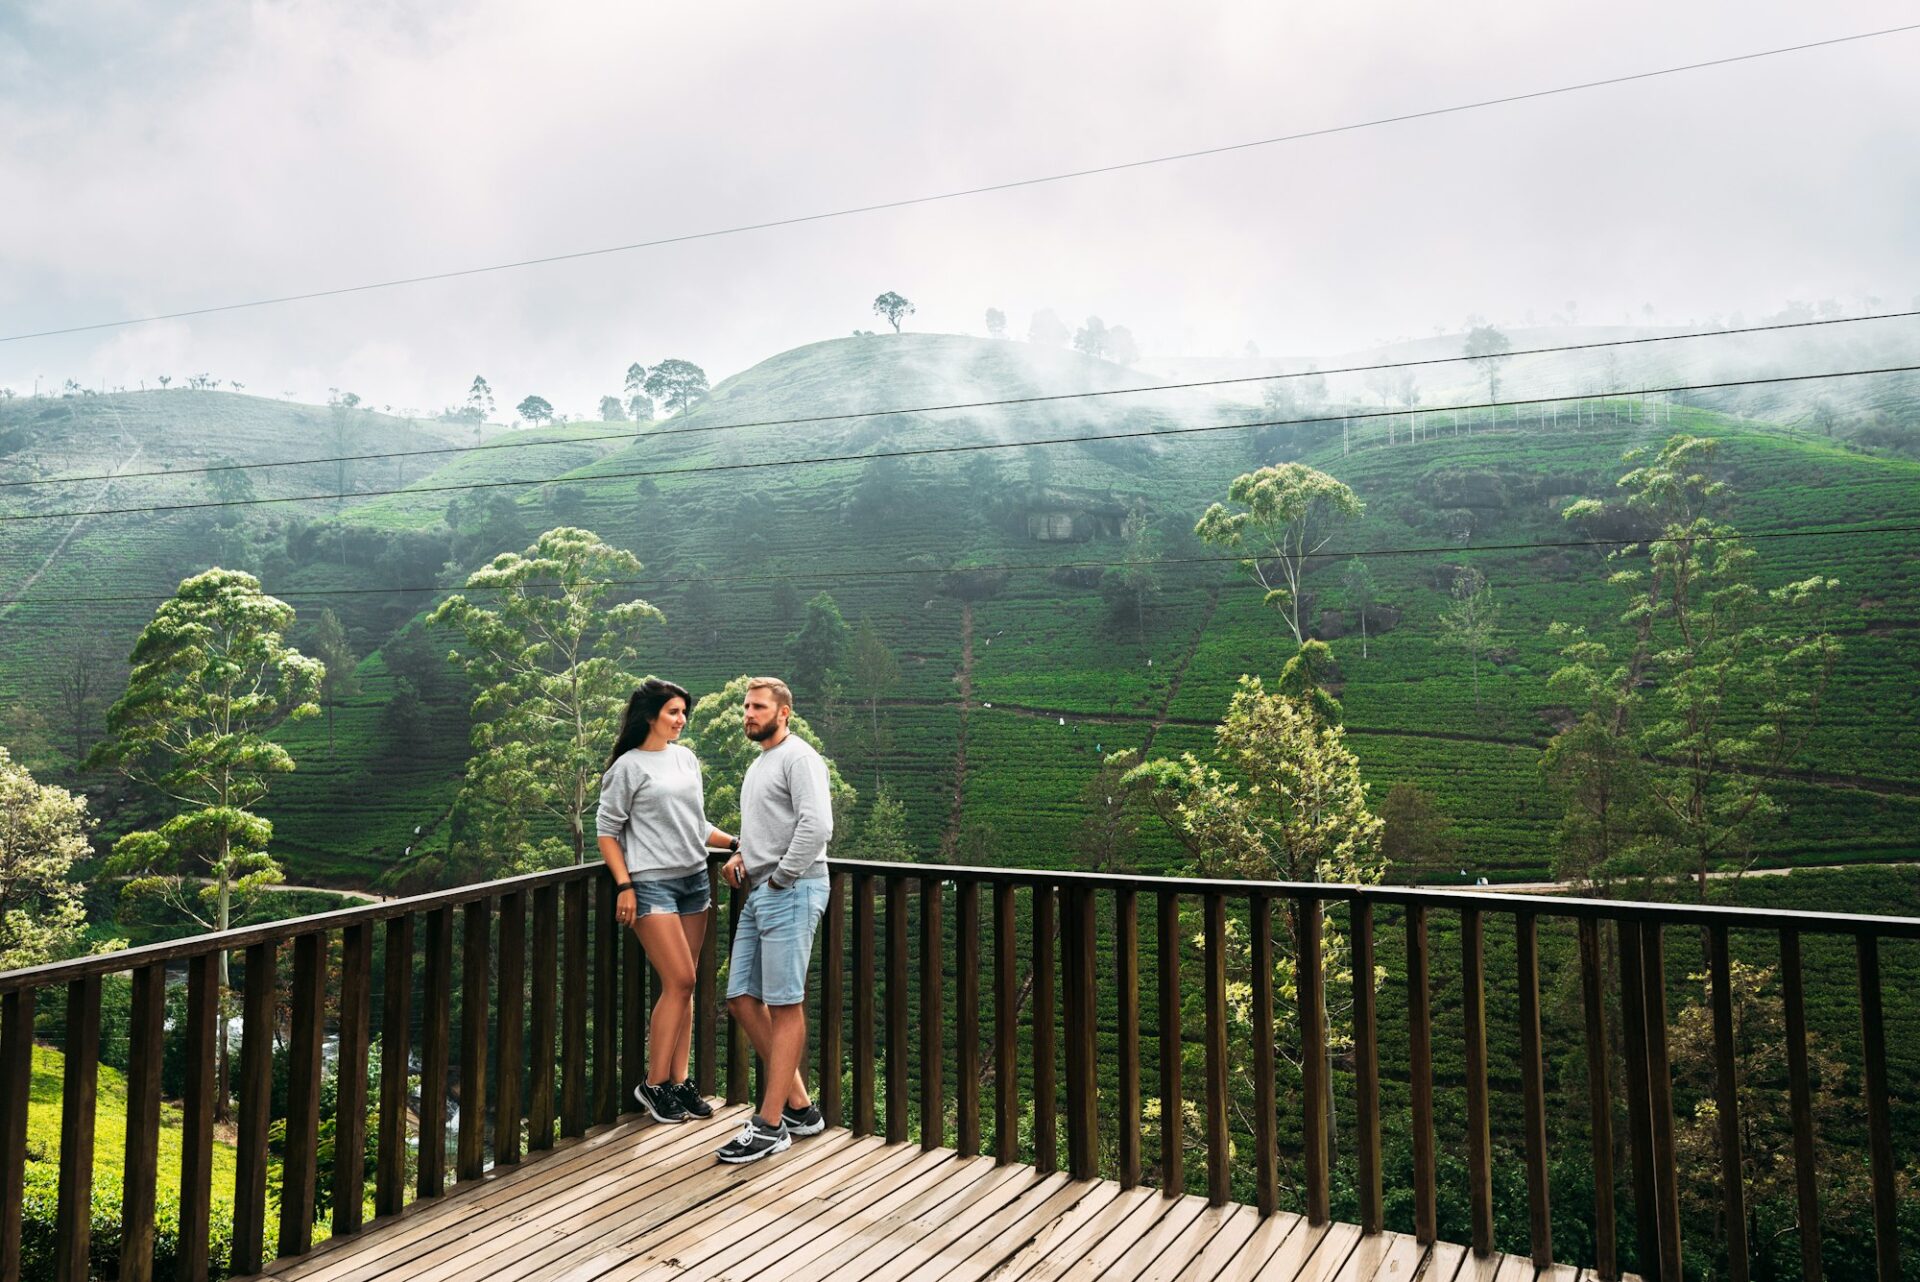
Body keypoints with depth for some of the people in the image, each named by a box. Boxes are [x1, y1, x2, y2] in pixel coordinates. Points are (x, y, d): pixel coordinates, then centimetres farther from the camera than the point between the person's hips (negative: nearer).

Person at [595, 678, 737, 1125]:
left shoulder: (686, 758, 12)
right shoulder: (628, 767, -6)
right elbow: (607, 831, -5)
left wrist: (735, 842, 9)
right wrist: (624, 885, -12)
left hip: (694, 879, 6)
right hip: (652, 883, -6)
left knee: (683, 986, 8)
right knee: (680, 981, -10)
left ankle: (678, 1082, 15)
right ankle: (654, 1084, 4)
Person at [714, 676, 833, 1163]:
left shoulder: (798, 758, -10)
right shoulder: (758, 764, 21)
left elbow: (817, 824, -23)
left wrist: (780, 876, -16)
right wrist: (741, 856, 14)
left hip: (792, 892, -10)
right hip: (758, 893, 10)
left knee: (785, 1005, -4)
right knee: (742, 999, 9)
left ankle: (771, 1125, 2)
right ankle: (799, 1105, 18)